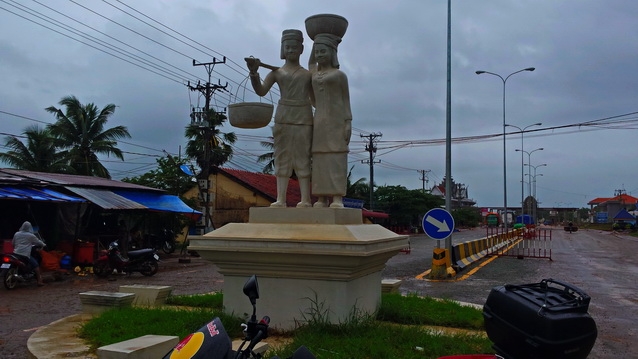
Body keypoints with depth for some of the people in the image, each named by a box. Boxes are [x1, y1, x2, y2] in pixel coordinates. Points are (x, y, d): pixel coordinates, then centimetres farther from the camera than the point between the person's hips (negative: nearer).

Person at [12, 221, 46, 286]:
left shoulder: (16, 234, 12)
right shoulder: (31, 236, -2)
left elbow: (13, 243, 23)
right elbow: (38, 242, 10)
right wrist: (44, 245, 29)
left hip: (16, 253, 6)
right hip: (25, 254, -6)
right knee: (36, 265, 0)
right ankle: (39, 281, -8)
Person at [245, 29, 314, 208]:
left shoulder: (308, 74, 16)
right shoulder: (276, 72, 11)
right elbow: (261, 91, -5)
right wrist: (253, 72, -19)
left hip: (303, 119, 0)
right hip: (283, 117, 0)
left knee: (303, 158, -4)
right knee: (282, 157, -4)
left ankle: (305, 200, -6)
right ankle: (280, 199, -5)